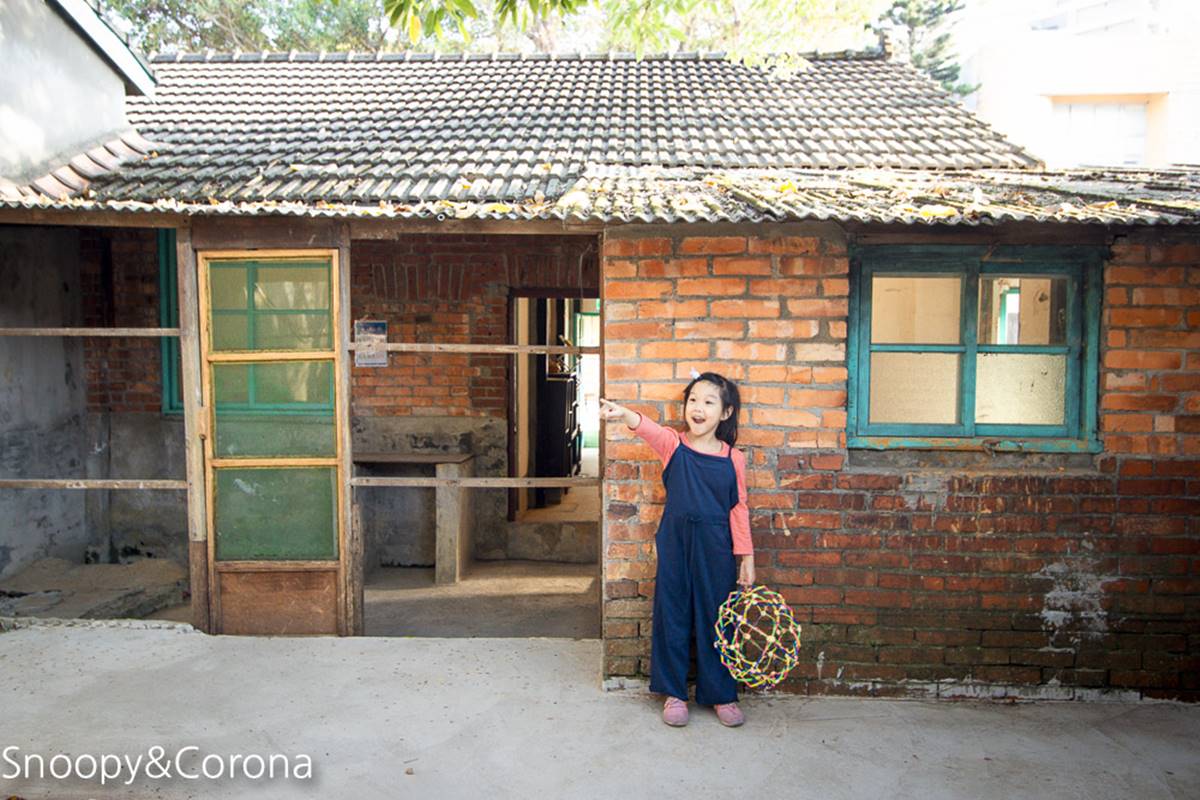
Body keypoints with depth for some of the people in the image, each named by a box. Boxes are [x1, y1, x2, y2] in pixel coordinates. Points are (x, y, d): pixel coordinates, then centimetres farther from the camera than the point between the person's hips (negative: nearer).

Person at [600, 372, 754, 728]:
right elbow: (648, 429, -26)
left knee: (716, 617, 9)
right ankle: (674, 692, 24)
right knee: (672, 615, 8)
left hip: (716, 550, 0)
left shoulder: (733, 458, -1)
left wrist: (746, 558, 2)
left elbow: (738, 510, 3)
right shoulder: (673, 444, -3)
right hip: (675, 544, 0)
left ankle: (721, 694, 27)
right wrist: (624, 414, -47)